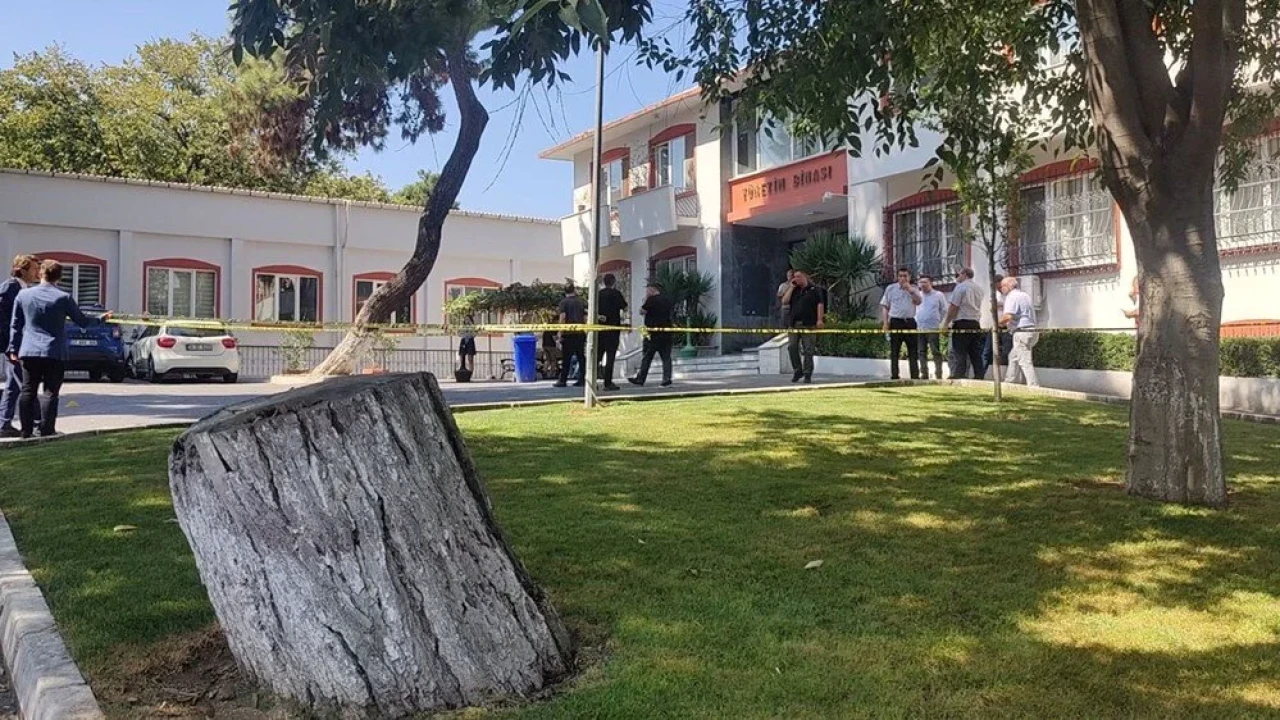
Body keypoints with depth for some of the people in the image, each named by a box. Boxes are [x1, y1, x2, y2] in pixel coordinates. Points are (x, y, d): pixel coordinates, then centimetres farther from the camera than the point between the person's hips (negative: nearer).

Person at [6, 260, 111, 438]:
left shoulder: (23, 295, 3)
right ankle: (46, 430, -1)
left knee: (28, 392, 8)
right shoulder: (63, 298, -7)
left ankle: (26, 430, 10)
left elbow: (15, 325, 8)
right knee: (50, 393, 0)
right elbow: (82, 321, 3)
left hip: (29, 351, 3)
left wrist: (13, 348, 16)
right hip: (54, 352, -3)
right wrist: (101, 319, 21)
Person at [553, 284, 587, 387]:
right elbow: (585, 318, 9)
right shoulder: (582, 302, 9)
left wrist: (560, 333, -8)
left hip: (568, 333, -4)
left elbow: (562, 317, -11)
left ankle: (563, 381, 2)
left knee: (566, 358, 0)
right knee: (581, 357, 6)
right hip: (580, 333, 4)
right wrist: (585, 332, 16)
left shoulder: (564, 302, -3)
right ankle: (582, 380, 5)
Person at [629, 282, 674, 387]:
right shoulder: (666, 300, 13)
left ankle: (640, 379, 6)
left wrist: (645, 299, 1)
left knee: (646, 358, 1)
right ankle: (667, 379, 1)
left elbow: (642, 311, -5)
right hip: (666, 334, 6)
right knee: (666, 357, 6)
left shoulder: (651, 300, -9)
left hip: (653, 334, -6)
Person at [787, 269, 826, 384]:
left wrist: (820, 319, -15)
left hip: (809, 324, -5)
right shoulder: (795, 291, 19)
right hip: (794, 324, 5)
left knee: (808, 350, -3)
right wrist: (791, 287, 7)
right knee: (792, 347, -4)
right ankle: (797, 370, 10)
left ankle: (807, 374, 4)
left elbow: (820, 304, -4)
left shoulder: (815, 290, 4)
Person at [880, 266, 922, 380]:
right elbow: (885, 306, 6)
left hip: (910, 322, 2)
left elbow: (918, 301, -5)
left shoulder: (913, 289, 12)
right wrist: (885, 322, -3)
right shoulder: (890, 288, 8)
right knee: (894, 351, 0)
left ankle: (915, 375, 7)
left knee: (913, 350, 3)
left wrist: (909, 289, -12)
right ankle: (894, 375, 4)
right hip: (896, 321, -2)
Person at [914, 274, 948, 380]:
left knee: (936, 352, -7)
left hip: (933, 328, -4)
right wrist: (915, 321, 11)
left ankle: (939, 374, -6)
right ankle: (924, 374, 10)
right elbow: (913, 309, 20)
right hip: (919, 329, 4)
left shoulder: (938, 295, 3)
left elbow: (944, 310, 8)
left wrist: (938, 321, 5)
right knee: (922, 352, 5)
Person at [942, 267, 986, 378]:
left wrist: (946, 323, -7)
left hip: (962, 324, -7)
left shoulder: (960, 287, -8)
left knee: (960, 355, -7)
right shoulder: (978, 288, 16)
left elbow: (953, 307, -11)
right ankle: (979, 378, 6)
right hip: (975, 324, 7)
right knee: (976, 355, 7)